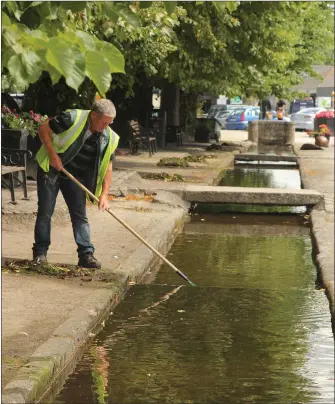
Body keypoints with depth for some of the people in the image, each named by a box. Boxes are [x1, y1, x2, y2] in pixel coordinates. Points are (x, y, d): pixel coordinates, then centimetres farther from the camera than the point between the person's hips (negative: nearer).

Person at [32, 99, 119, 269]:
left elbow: (107, 167, -1)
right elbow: (43, 129, -16)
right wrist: (53, 155, -21)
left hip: (75, 176, 4)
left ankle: (86, 254, 0)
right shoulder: (72, 119, -23)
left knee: (80, 214, -1)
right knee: (45, 212, -1)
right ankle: (40, 252, 9)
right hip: (50, 169, -4)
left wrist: (104, 194, -9)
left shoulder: (109, 138, -7)